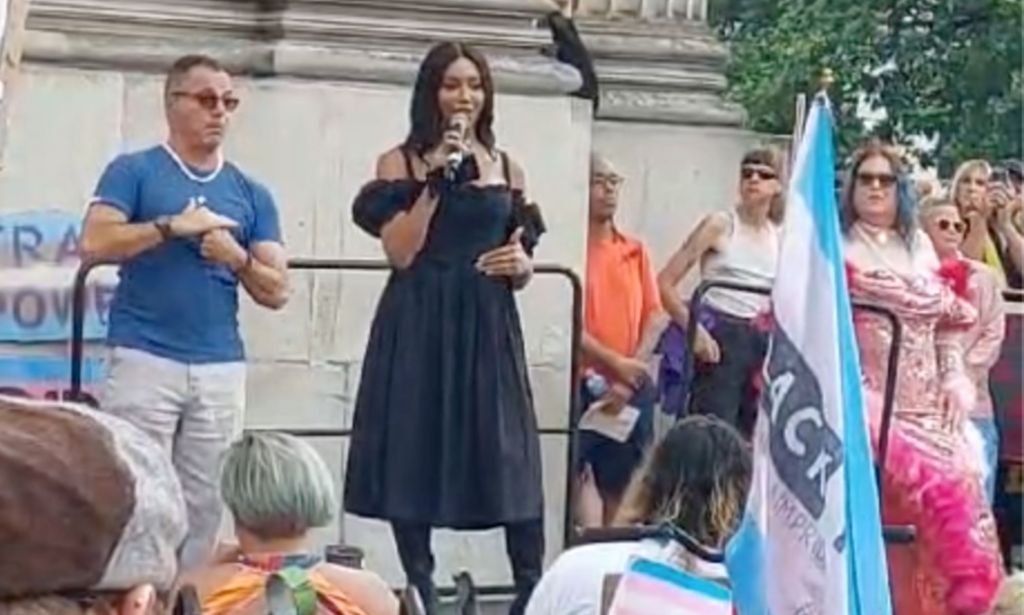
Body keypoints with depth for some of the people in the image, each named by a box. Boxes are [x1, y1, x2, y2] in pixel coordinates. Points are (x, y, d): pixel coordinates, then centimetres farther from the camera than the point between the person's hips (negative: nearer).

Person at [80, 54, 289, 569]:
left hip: (222, 368, 4)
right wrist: (174, 225, -11)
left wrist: (237, 257, -7)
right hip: (144, 359, -4)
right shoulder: (133, 171, 4)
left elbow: (276, 292, 11)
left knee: (203, 504, 5)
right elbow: (95, 244, -10)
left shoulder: (251, 193, 14)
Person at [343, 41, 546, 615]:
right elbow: (401, 252, -9)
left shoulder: (507, 168, 12)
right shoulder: (401, 162, 2)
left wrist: (522, 263, -6)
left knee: (508, 455, -5)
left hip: (488, 325, 2)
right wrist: (437, 181, -13)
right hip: (419, 326, -2)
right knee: (415, 455, -1)